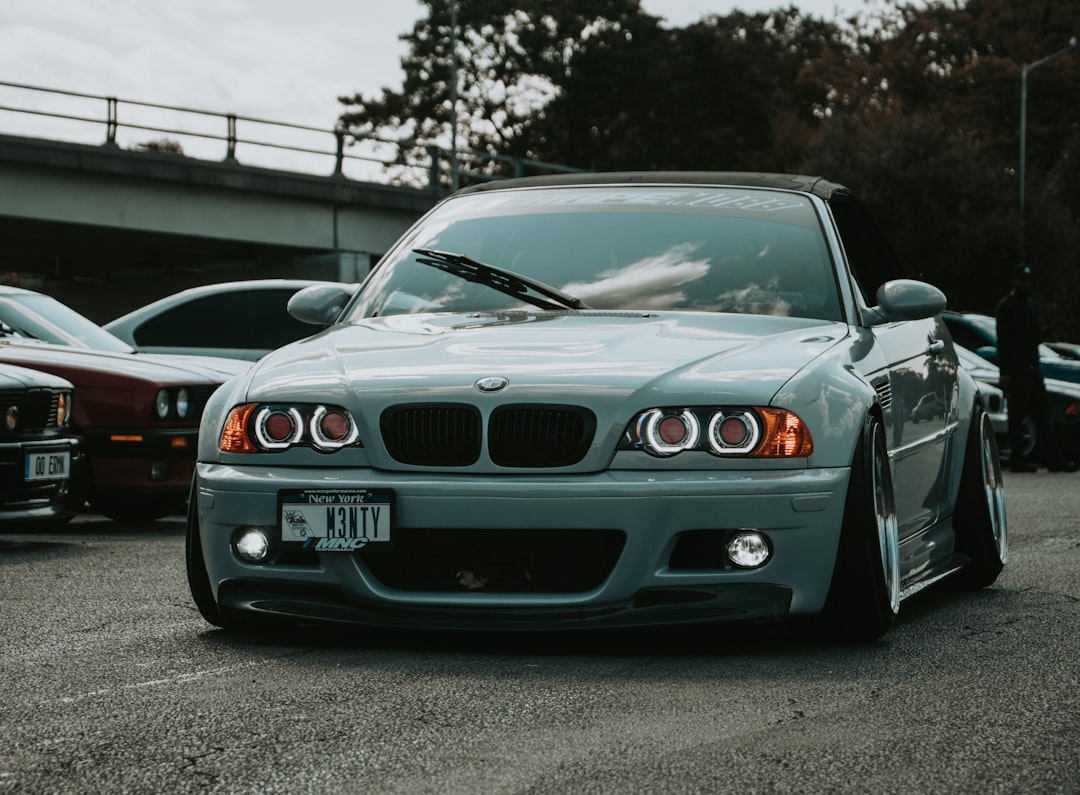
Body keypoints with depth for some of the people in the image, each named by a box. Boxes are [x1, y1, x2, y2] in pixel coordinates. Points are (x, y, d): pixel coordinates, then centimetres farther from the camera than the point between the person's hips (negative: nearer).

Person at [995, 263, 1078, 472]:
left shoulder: (1032, 304, 16)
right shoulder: (1006, 306, -6)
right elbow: (1002, 341, -11)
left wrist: (1038, 336, -3)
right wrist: (1004, 372, -16)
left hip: (1032, 366, 7)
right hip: (1015, 369, -7)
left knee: (1042, 415, 5)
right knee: (1017, 416, -4)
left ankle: (1054, 459, 5)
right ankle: (1017, 459, 1)